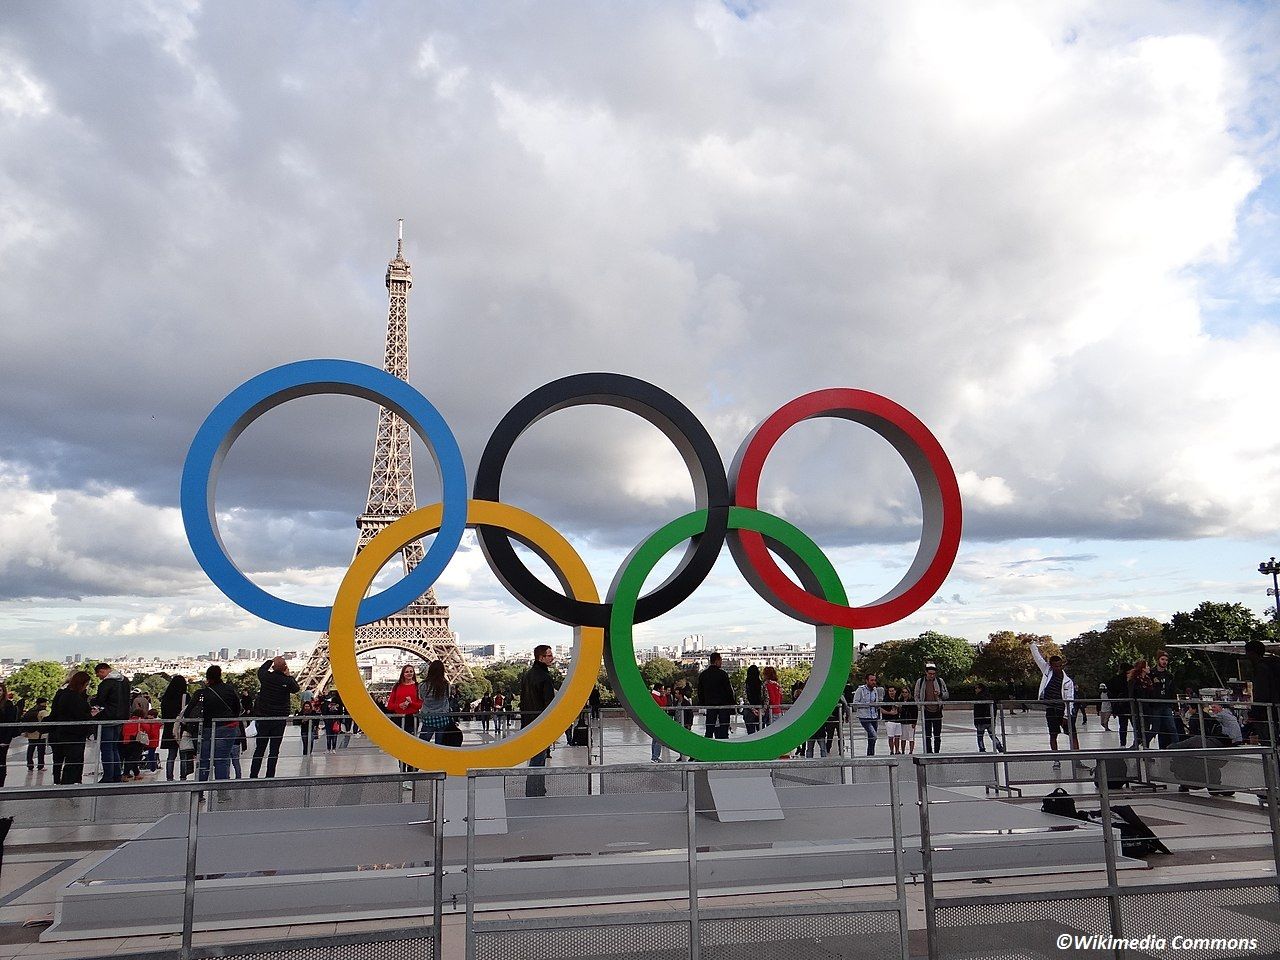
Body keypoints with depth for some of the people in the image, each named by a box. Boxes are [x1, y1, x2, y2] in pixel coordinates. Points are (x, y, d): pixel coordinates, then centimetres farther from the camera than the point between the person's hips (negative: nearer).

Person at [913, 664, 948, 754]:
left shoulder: (940, 681, 4)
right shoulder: (920, 682, 3)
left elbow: (946, 694, 9)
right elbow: (916, 696, 10)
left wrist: (940, 694, -12)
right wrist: (920, 706, -4)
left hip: (937, 711, 1)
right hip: (926, 711, -1)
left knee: (937, 735, 5)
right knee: (927, 734, -1)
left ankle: (937, 752, 11)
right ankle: (929, 752, 3)